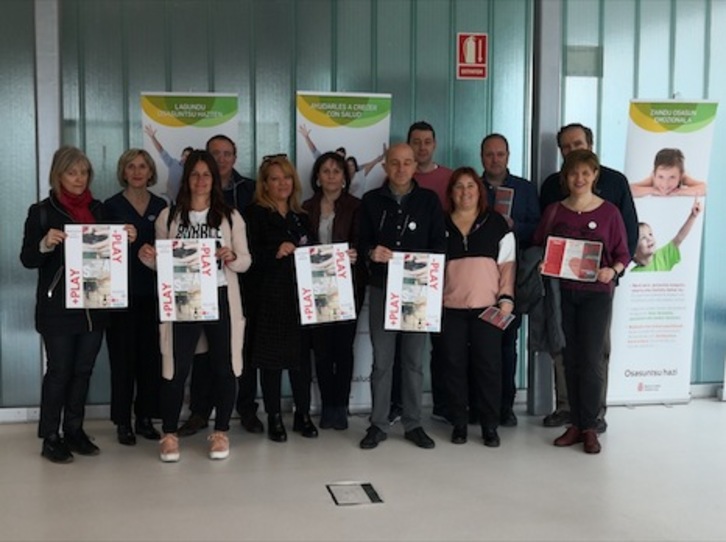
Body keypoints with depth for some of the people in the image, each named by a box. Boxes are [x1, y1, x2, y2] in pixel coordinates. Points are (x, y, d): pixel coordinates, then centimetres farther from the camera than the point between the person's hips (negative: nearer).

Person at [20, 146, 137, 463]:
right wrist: (45, 244, -24)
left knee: (83, 370, 10)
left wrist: (126, 239, -5)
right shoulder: (42, 211, -2)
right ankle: (50, 437, 7)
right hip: (57, 307, -4)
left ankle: (74, 430, 21)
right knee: (59, 371, -2)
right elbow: (27, 259, -5)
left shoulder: (98, 209, 10)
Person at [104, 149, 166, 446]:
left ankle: (145, 417, 16)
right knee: (123, 356, 0)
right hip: (122, 291, -2)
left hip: (152, 291, 3)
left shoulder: (161, 206, 10)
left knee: (151, 355, 4)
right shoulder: (111, 206, 2)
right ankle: (123, 421, 10)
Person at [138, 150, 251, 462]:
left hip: (220, 299, 1)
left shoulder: (230, 216, 5)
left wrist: (232, 257, -17)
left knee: (223, 367, 6)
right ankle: (169, 434, 13)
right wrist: (147, 258, -11)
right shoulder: (168, 216, 6)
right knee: (176, 368, 0)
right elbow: (162, 263, 10)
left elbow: (246, 262, 4)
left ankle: (220, 432, 20)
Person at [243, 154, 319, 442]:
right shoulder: (255, 214, -1)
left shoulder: (302, 217, 16)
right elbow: (248, 254, -10)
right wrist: (275, 252, -23)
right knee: (271, 356, 2)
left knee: (301, 354, 5)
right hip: (268, 296, -4)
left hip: (300, 295, 4)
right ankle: (274, 418, 13)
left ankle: (303, 415, 18)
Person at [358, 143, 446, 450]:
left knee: (414, 360, 6)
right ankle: (378, 424, 13)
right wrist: (371, 252, -15)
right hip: (381, 289, 0)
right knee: (381, 360, 3)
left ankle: (413, 424, 17)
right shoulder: (371, 201, 6)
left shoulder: (429, 200, 5)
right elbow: (361, 242, 7)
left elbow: (440, 244, 3)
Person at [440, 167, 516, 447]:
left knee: (488, 365, 0)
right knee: (454, 365, 3)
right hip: (450, 307, 1)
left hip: (487, 307, -1)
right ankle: (458, 423, 14)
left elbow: (508, 264, 4)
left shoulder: (496, 223, 6)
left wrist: (506, 297, -6)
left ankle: (490, 425, 9)